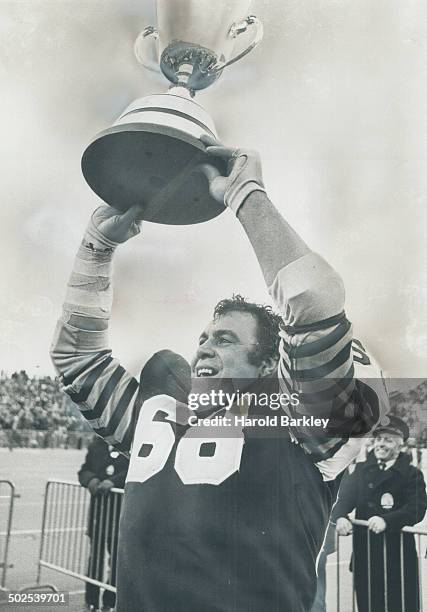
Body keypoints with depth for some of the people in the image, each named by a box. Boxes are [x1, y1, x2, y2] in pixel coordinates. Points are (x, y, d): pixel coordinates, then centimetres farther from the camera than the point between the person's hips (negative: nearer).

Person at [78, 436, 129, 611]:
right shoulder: (96, 444, 9)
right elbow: (84, 471, 12)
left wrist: (113, 481, -26)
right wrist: (91, 480, -9)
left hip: (122, 504, -4)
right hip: (98, 504, 4)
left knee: (117, 551, 3)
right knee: (96, 551, 11)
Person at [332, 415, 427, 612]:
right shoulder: (361, 470, 11)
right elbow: (345, 498, -1)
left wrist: (386, 521, -27)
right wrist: (340, 517, -22)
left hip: (398, 552, -2)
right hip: (365, 550, 3)